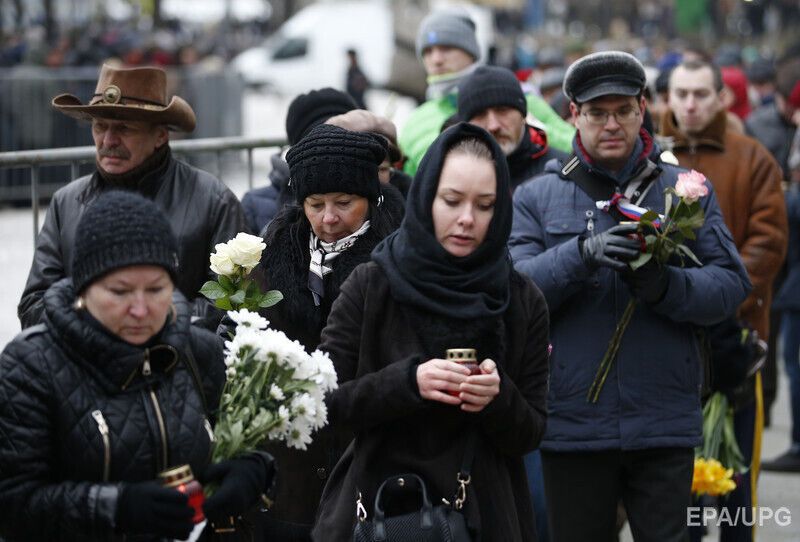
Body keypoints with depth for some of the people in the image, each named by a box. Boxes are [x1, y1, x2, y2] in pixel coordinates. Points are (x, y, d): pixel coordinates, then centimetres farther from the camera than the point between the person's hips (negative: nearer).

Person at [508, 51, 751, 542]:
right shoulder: (536, 197, 7)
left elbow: (731, 284, 0)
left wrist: (666, 287, -20)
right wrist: (581, 255, -24)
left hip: (666, 426, 0)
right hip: (573, 424, 0)